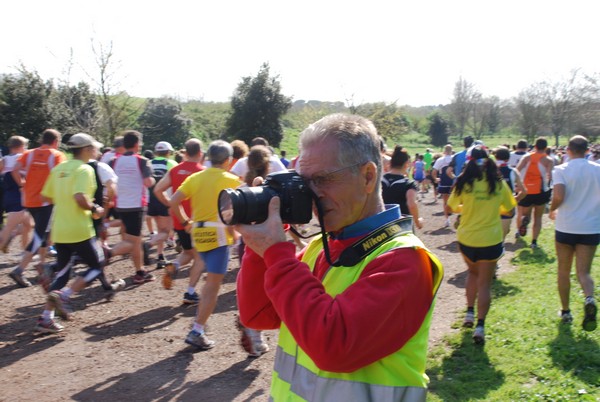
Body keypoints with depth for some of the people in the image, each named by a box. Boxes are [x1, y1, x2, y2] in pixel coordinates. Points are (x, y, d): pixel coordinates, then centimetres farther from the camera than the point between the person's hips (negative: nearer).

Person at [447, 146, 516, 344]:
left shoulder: (464, 182, -6)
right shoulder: (499, 183, -3)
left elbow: (452, 207, 2)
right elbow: (508, 208, 9)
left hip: (466, 238, 1)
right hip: (490, 239, -1)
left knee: (473, 272, 26)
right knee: (485, 283, 6)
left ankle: (470, 313, 23)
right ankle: (480, 325, -2)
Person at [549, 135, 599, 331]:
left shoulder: (561, 170, -7)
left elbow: (558, 196, -20)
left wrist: (552, 210, 0)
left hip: (566, 227, -1)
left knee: (564, 271, 14)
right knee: (584, 272, 6)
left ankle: (566, 311, 21)